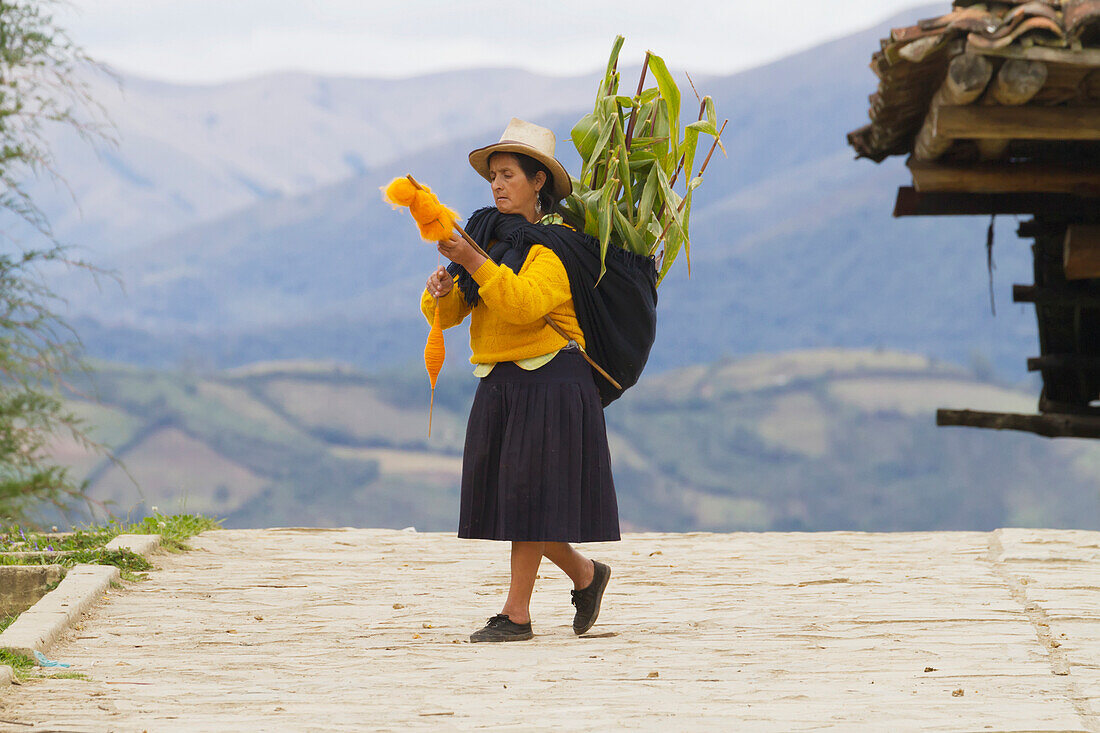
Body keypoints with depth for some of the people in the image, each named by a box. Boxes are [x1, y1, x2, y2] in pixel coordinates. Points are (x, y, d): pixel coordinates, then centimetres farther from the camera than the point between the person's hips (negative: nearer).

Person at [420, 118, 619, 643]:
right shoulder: (494, 241, 14)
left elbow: (525, 305, -26)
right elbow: (447, 314, 8)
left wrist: (475, 263, -31)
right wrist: (441, 291, -15)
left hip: (550, 383, -8)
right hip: (499, 383, 8)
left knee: (528, 493, -7)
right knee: (505, 495, 8)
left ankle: (516, 614, -2)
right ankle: (585, 575, 27)